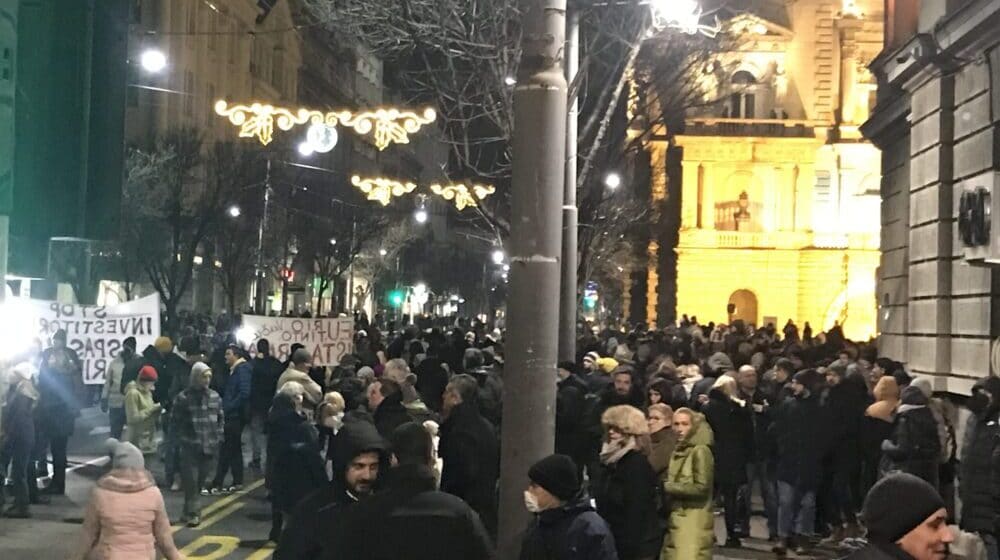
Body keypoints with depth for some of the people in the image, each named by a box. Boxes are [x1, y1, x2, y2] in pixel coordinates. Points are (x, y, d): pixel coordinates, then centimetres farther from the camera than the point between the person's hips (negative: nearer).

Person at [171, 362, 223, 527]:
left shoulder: (215, 396, 6)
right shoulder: (183, 397, -8)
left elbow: (221, 419, 16)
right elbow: (175, 421, -1)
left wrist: (218, 437, 8)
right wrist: (181, 439, -4)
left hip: (210, 447, 4)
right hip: (190, 447, -4)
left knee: (201, 480, 11)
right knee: (191, 480, -6)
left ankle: (190, 510, 27)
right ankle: (192, 512, 2)